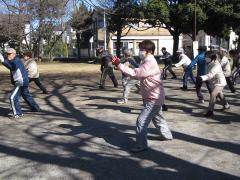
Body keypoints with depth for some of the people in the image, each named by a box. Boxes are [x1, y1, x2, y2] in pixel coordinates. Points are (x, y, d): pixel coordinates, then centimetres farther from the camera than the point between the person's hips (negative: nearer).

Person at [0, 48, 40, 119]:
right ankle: (35, 108, 41)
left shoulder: (16, 60, -19)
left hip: (21, 82, -11)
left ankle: (18, 114, -8)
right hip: (23, 82, 11)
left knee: (13, 97, -12)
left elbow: (13, 67, -37)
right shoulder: (14, 61, 13)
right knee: (26, 95, 26)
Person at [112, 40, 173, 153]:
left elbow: (135, 73, -32)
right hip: (154, 97, 11)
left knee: (141, 121, -11)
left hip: (154, 99, -11)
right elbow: (137, 72, 4)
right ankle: (167, 135, 48)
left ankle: (141, 145, -2)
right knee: (157, 118, 28)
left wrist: (119, 65, -32)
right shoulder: (148, 62, 12)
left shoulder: (150, 63, -23)